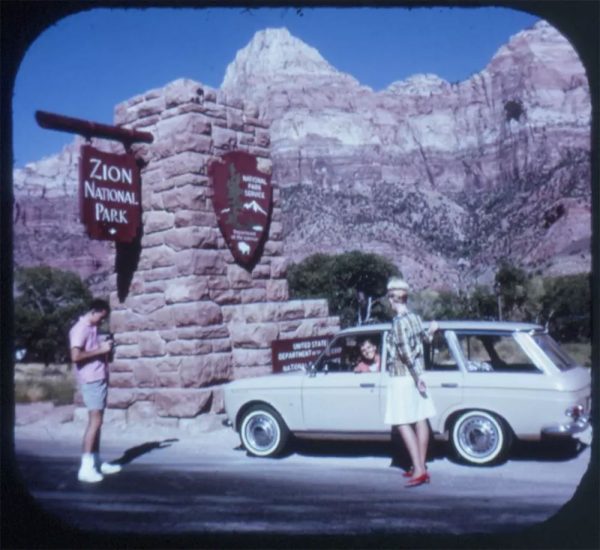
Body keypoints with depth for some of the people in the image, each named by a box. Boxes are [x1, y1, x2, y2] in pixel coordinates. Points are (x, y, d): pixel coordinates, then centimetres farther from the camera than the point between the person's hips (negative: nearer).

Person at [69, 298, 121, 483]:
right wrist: (100, 350, -19)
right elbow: (75, 356, -24)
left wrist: (105, 350, 8)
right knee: (95, 422, -11)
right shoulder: (80, 329, -13)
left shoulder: (92, 328, 17)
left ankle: (96, 462, 18)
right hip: (91, 381, -10)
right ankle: (86, 467, -9)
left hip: (100, 379, 10)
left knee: (97, 422, 12)